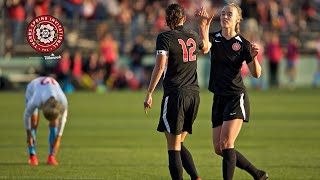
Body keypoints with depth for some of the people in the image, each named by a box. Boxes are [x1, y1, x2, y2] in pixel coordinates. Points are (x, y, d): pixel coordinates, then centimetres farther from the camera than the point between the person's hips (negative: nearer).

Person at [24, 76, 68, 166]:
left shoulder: (63, 101, -40)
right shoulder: (35, 101, -45)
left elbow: (62, 118, -20)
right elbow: (27, 114, -25)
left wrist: (58, 138, -15)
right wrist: (29, 134, -15)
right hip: (33, 88, -1)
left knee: (54, 123, -14)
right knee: (33, 123, -15)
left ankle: (51, 157, -7)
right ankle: (32, 156, -2)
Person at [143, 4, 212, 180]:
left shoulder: (165, 37, -7)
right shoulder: (193, 36, 9)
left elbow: (160, 66, -16)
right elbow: (206, 48, 32)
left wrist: (149, 94, -13)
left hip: (175, 94, -6)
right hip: (194, 94, 6)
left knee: (173, 147, -2)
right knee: (179, 144, 15)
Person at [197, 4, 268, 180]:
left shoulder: (243, 44, -4)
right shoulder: (214, 38, 3)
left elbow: (256, 74, -6)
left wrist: (253, 57, -26)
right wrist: (203, 25, -40)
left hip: (237, 97, -5)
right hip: (219, 98, 5)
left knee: (226, 143, -15)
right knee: (219, 148, 5)